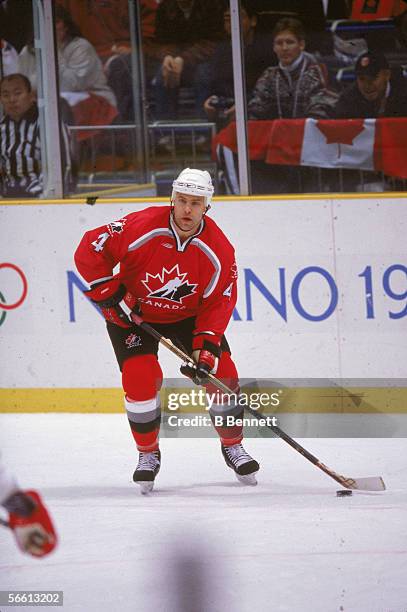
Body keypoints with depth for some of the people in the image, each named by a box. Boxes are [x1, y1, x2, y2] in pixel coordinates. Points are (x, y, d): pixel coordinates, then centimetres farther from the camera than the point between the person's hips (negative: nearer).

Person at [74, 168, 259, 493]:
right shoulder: (142, 227, -28)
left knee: (221, 372, -6)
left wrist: (205, 347, -25)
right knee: (141, 378, -18)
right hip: (133, 314, -2)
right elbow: (90, 249, -22)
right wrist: (107, 293, -21)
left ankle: (233, 446, 15)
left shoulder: (219, 249, -20)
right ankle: (148, 454, 3)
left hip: (188, 316, 2)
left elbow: (218, 303, -14)